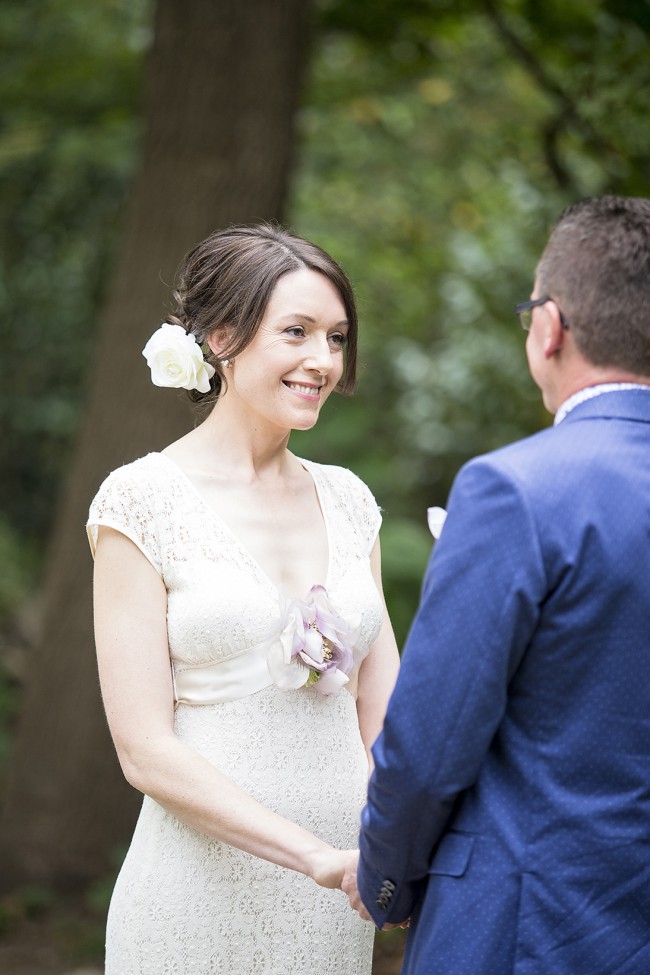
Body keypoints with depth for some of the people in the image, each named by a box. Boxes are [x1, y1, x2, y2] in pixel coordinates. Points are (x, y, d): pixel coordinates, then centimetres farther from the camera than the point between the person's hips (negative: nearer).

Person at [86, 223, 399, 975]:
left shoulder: (346, 500, 10)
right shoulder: (141, 501, -6)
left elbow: (382, 716, 10)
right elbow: (144, 748, -11)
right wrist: (321, 857, -20)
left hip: (336, 911, 5)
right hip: (200, 892, -5)